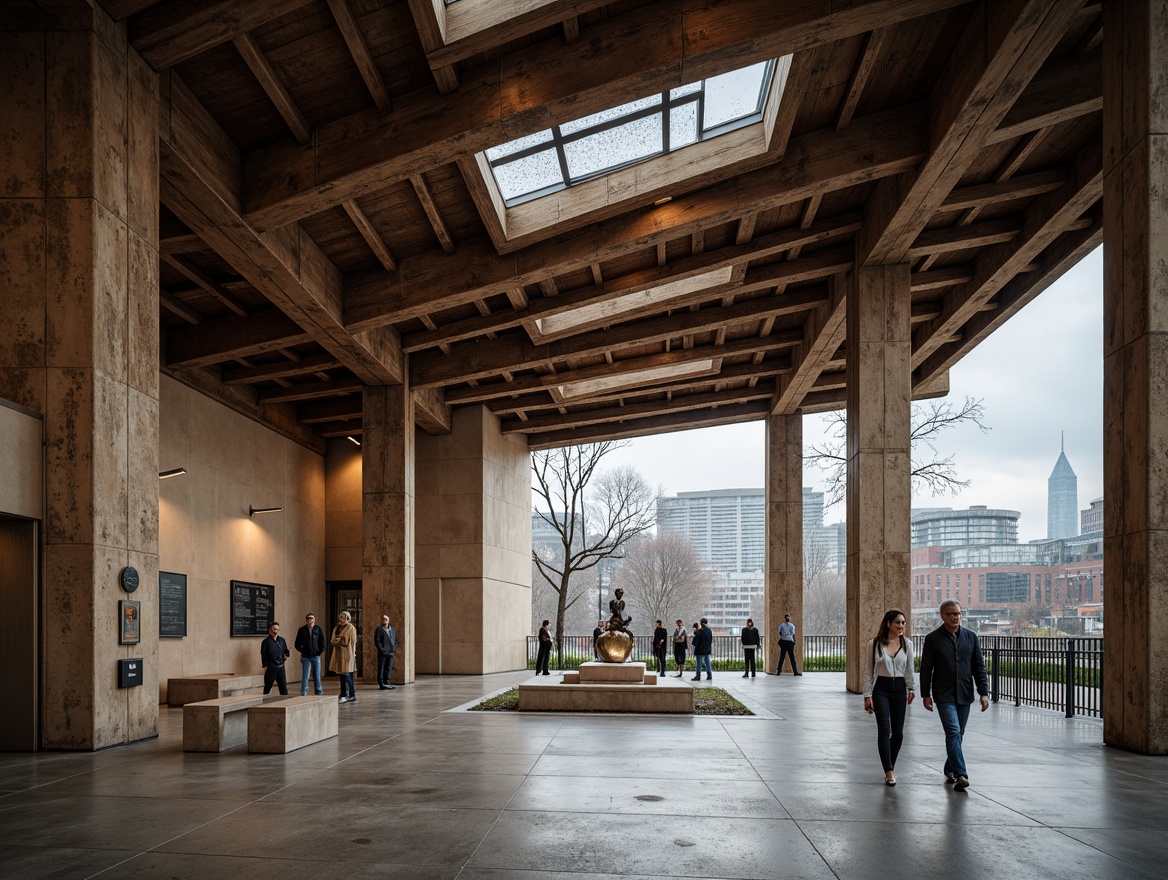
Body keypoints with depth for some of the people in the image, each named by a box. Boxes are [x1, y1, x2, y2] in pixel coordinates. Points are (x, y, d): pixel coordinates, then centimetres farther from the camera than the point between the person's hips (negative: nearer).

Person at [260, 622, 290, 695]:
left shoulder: (282, 640, 10)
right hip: (270, 667, -4)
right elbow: (263, 655, -6)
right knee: (268, 687, 8)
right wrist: (265, 666, -10)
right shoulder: (266, 642, -4)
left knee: (283, 686, 0)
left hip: (280, 667, 4)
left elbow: (285, 650, 19)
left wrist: (287, 654, -1)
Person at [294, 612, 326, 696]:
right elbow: (297, 644, 7)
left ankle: (318, 693, 11)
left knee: (317, 676, 5)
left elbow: (322, 642, 7)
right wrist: (302, 651, 0)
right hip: (305, 657, -1)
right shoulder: (302, 630, 2)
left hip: (316, 656, 1)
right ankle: (304, 694, 4)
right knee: (304, 676, 0)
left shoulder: (318, 629, 3)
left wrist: (320, 651, 0)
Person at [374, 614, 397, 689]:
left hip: (390, 652, 6)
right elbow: (377, 641, -9)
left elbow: (395, 640, 21)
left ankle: (386, 683, 17)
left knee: (389, 669, 10)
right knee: (381, 669, -3)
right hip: (382, 652, -6)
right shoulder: (379, 629, -3)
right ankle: (381, 684, -1)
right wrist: (382, 649, -17)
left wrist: (394, 648, 5)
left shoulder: (392, 630, 16)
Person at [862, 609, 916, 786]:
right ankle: (889, 771, -11)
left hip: (899, 689, 3)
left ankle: (890, 767, 22)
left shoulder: (907, 644, 4)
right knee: (884, 730, -12)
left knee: (898, 732, 4)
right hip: (881, 689, -3)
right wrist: (867, 695, -4)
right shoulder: (874, 644, -4)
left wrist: (911, 689, 13)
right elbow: (868, 672, -1)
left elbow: (909, 669, 14)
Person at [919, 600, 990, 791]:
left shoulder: (970, 637, 7)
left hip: (964, 695, 4)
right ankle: (960, 775, -17)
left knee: (957, 735, 11)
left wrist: (984, 692, 1)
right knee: (953, 732, -14)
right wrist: (926, 695, -4)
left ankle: (950, 770, 27)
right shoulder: (933, 638, -2)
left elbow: (979, 666, 8)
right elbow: (926, 669, 0)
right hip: (944, 695, -4)